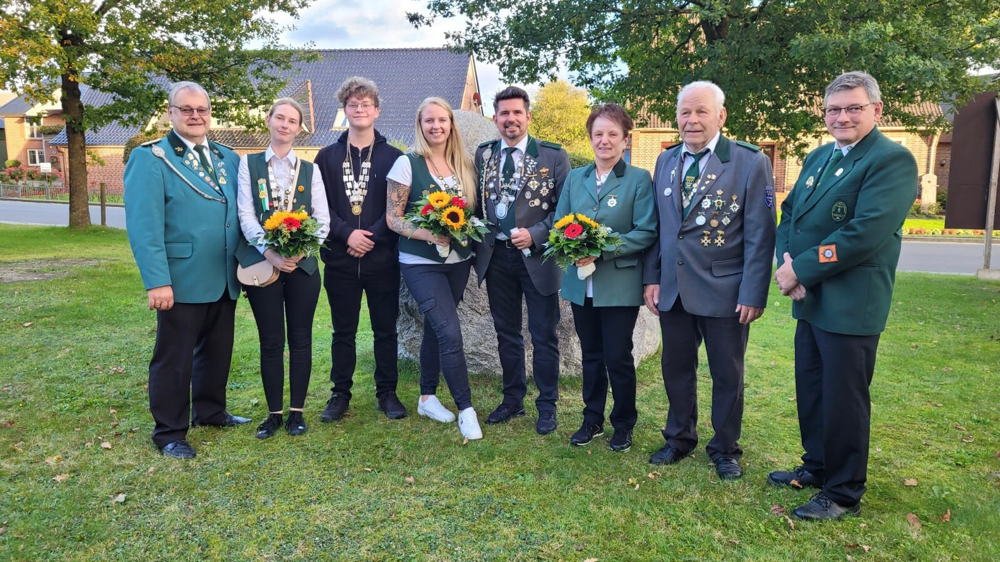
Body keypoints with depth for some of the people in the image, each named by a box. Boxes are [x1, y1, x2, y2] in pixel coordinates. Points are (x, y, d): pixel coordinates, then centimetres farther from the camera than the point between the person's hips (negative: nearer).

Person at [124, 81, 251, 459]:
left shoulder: (228, 158, 11)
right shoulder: (150, 158, -8)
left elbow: (240, 213, 14)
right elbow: (143, 225, -15)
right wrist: (157, 281, -21)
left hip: (224, 279, 6)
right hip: (181, 281, -6)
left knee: (217, 351, 18)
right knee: (174, 357, 6)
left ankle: (210, 411, 37)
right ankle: (169, 432, 21)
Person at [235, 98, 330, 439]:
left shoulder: (310, 170, 10)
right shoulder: (249, 164, 7)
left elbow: (322, 219, 2)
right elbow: (246, 215, -3)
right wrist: (270, 252, -18)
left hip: (302, 263, 1)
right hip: (262, 262, -1)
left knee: (300, 338, 5)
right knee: (270, 341, 4)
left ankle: (296, 411, 16)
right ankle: (274, 412, 16)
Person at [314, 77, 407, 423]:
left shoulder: (393, 157, 3)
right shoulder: (327, 157, 7)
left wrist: (372, 238, -13)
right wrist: (347, 234, -12)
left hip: (382, 259, -1)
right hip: (340, 260, 1)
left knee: (385, 329, 7)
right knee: (343, 331, 10)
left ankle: (387, 393, 20)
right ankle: (340, 394, 23)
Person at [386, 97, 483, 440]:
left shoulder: (463, 164, 7)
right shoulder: (407, 163, -7)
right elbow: (392, 218, -8)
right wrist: (427, 234, -23)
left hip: (458, 260, 5)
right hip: (421, 262, -5)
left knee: (436, 328, 14)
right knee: (450, 332, -13)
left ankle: (427, 398, 29)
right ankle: (466, 408, -2)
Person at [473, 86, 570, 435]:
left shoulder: (553, 156, -4)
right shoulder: (483, 155, 7)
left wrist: (535, 234, -18)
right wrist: (479, 245, -3)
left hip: (537, 257, -3)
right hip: (496, 257, 4)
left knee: (544, 336, 6)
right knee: (507, 334, 15)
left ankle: (547, 406, 22)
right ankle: (513, 400, 30)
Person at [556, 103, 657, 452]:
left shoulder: (638, 179, -4)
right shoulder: (575, 178, 9)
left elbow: (647, 232, -11)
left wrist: (602, 249, -21)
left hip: (620, 285, -4)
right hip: (582, 283, 4)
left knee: (618, 358, 4)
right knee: (591, 356, 15)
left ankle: (623, 425, 25)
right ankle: (592, 420, 31)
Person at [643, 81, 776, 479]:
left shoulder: (751, 162, -8)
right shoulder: (666, 161, 8)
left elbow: (760, 234, -9)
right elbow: (658, 225, 10)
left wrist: (753, 294, -13)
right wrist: (652, 278, 4)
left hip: (725, 291, -4)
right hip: (673, 289, 4)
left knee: (727, 375, 11)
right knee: (676, 369, 15)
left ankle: (725, 449, 30)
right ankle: (679, 439, 35)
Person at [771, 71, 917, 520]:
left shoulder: (892, 160, -12)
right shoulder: (818, 158, 14)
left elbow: (865, 232, -23)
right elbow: (789, 213, 11)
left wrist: (802, 269, -19)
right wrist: (787, 260, -8)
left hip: (850, 306, -8)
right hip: (810, 300, 8)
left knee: (843, 400, 4)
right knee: (810, 392, 18)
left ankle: (844, 494, 21)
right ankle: (816, 468, 37)